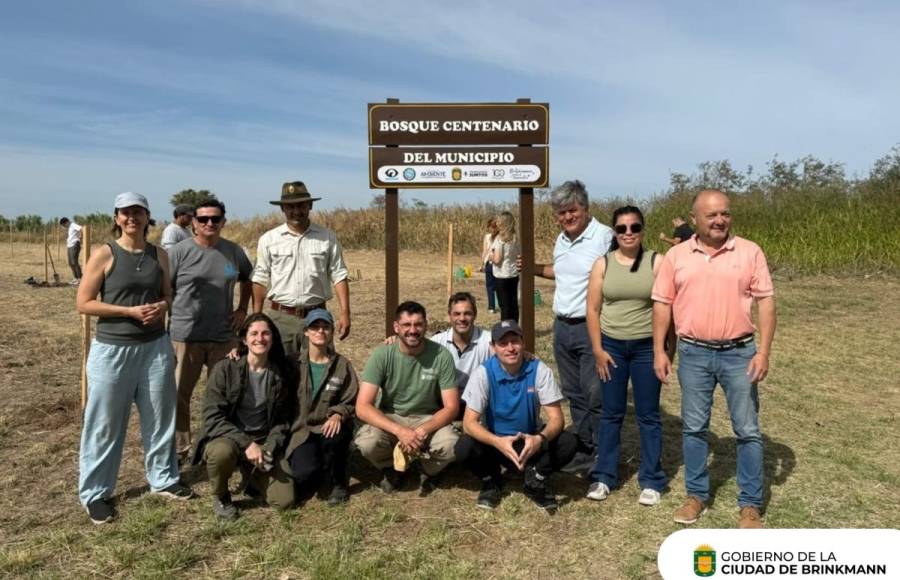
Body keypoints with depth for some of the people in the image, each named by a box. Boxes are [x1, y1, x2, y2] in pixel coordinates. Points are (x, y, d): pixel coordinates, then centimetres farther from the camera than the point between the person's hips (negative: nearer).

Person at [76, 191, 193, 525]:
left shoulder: (159, 254, 5)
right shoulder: (104, 254, -7)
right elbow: (83, 303, -9)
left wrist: (162, 306, -7)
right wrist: (130, 311, -18)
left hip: (156, 347, 4)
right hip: (112, 349, -4)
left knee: (160, 417, 13)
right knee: (105, 423, 6)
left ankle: (163, 479, 30)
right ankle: (94, 492, 22)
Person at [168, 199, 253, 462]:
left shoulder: (234, 251, 4)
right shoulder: (179, 251, -6)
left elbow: (248, 279, 21)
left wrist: (243, 309, 11)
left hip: (223, 337, 3)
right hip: (184, 336, -3)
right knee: (179, 396, 5)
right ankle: (178, 450, 21)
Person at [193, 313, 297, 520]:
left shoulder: (284, 372, -3)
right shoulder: (225, 368, -11)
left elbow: (284, 419, 4)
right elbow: (212, 417, -14)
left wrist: (270, 448, -12)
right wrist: (246, 443, -24)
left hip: (265, 442, 2)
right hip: (227, 438, -1)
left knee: (284, 500, -15)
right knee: (222, 452, -38)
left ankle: (255, 477, 19)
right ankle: (220, 497, -4)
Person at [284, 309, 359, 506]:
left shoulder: (343, 365, 0)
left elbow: (351, 402, 0)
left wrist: (338, 415, -23)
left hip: (329, 426, 0)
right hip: (301, 430, 0)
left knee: (335, 436, -36)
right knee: (304, 474, -26)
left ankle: (339, 483, -4)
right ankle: (315, 470, 16)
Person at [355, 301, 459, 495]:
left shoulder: (441, 355, -16)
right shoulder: (382, 355, -17)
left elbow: (451, 407, -14)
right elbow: (362, 407, -22)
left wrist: (421, 432, -30)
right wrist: (399, 431, -36)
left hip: (428, 419, 0)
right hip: (389, 418, 0)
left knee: (451, 445, -31)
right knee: (366, 442, -31)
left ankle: (430, 471, 8)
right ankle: (393, 469, 6)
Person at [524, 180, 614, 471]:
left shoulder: (604, 236, -14)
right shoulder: (562, 239, 12)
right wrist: (533, 267, 18)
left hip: (591, 328, -8)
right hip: (562, 327, 8)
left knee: (596, 395, -1)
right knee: (573, 393, 15)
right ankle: (584, 449, 28)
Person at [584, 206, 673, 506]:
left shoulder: (657, 263, -4)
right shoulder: (602, 264, 1)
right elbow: (593, 309, 1)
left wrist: (670, 349, -4)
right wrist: (597, 349, -3)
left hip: (647, 347, -1)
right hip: (611, 346, 2)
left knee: (648, 415, 8)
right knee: (611, 414, 10)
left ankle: (651, 480, 21)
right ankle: (603, 476, 22)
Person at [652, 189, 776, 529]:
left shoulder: (750, 252, -2)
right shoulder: (676, 256, 1)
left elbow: (766, 301, -3)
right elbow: (662, 304, 3)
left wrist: (763, 352, -9)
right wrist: (659, 351, -1)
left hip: (739, 353, -1)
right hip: (693, 354, 1)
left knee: (747, 430, 6)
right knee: (694, 428, 11)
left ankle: (750, 504, 21)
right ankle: (697, 495, 27)